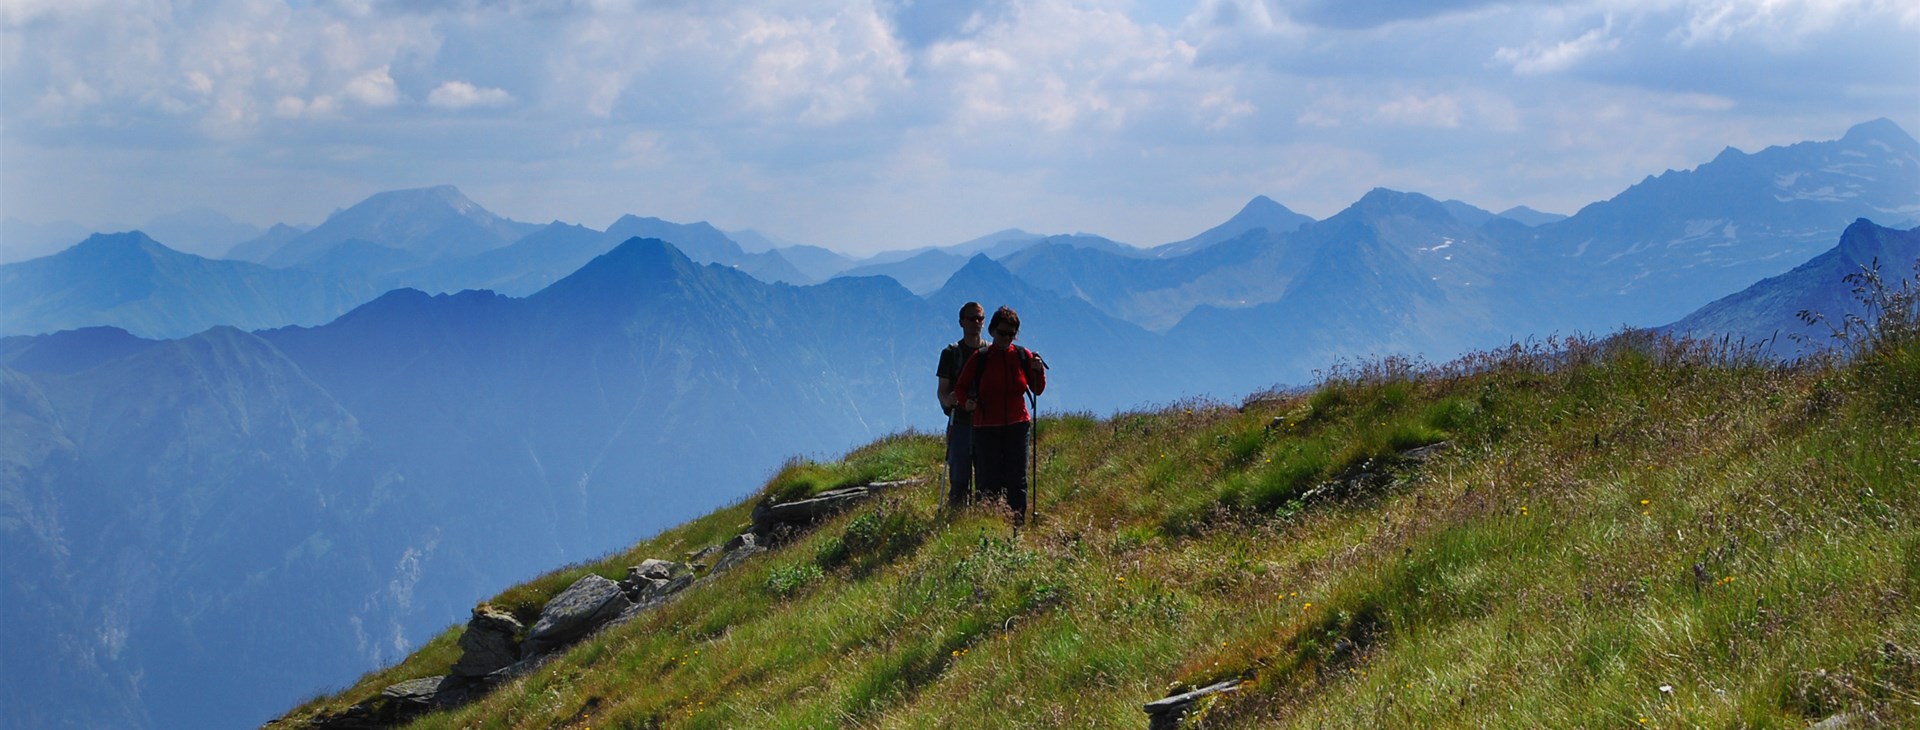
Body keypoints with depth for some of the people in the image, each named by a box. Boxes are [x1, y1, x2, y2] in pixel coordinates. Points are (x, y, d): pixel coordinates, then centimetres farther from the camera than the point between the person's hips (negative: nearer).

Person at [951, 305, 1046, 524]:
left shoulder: (1022, 356, 4)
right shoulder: (980, 359, -2)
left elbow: (1038, 390, 10)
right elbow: (960, 387, 4)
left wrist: (1038, 371, -10)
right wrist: (966, 402, -17)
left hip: (1017, 426, 2)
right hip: (986, 428, -1)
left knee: (1017, 481, -1)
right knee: (988, 482, -2)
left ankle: (1017, 526, 2)